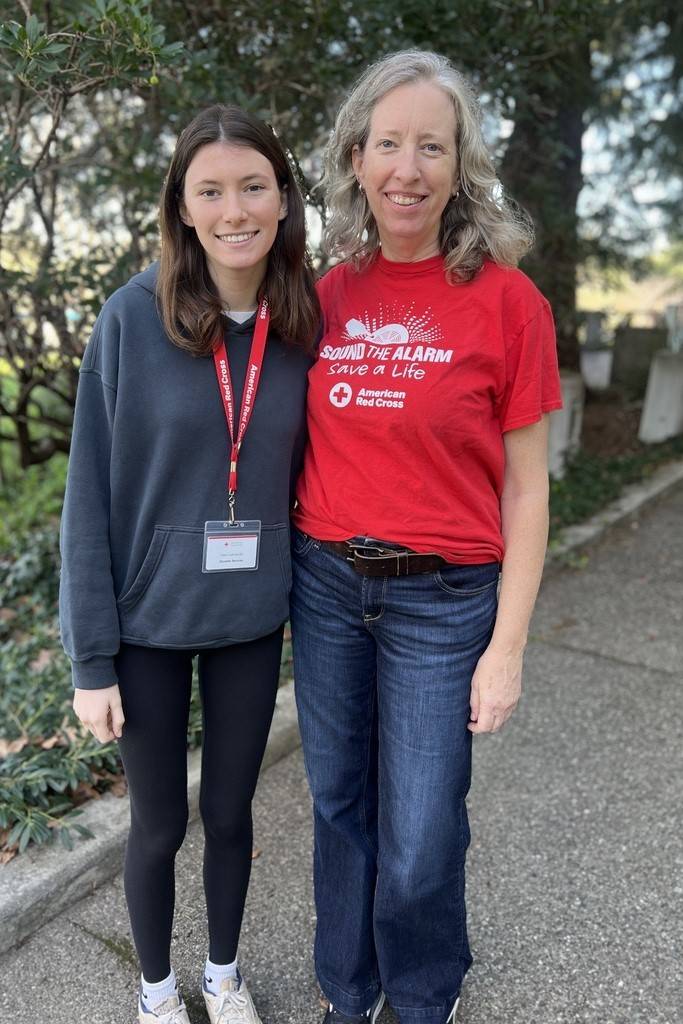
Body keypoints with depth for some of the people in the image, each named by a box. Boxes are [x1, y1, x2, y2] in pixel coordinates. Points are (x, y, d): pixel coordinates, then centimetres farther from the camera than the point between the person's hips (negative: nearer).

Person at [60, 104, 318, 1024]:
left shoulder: (303, 325, -4)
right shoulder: (134, 317, -12)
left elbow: (301, 470, 6)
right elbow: (91, 492, -10)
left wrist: (312, 602, 2)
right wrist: (92, 658, -9)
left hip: (253, 621, 2)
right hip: (150, 622, -2)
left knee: (231, 811, 19)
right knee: (159, 824, 15)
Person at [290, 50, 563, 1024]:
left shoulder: (505, 300, -8)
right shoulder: (326, 296, 3)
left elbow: (524, 487, -6)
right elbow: (309, 448, 11)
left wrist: (507, 648, -8)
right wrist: (288, 567, 5)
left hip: (441, 597, -3)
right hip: (326, 584, 4)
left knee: (420, 839, 7)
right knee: (341, 803, 18)